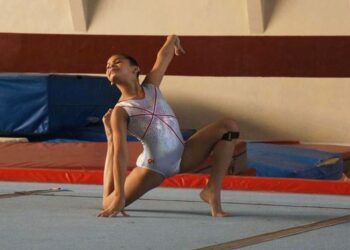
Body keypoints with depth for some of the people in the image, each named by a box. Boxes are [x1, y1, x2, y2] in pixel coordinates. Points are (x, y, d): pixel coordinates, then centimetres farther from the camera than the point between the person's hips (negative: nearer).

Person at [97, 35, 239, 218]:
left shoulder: (151, 86, 4)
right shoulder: (120, 112, -9)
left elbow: (164, 55, 17)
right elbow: (120, 153, -19)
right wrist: (119, 195, -26)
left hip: (183, 155, 4)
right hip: (153, 166, -4)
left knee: (229, 126, -10)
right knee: (109, 205, -12)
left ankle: (213, 190, -18)